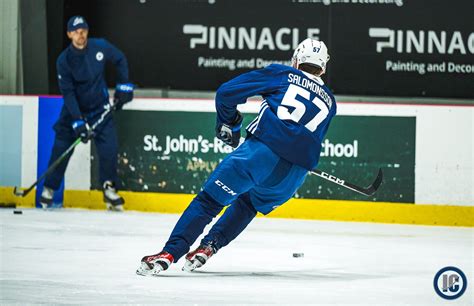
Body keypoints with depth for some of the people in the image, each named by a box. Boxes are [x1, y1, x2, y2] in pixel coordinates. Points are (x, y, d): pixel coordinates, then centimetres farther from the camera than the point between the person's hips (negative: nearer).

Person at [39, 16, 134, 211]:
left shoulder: (100, 47, -11)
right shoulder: (64, 61, -16)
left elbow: (120, 60, 8)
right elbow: (68, 93, -19)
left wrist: (124, 85, 2)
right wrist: (78, 122, -26)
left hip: (100, 109, 1)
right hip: (73, 111, -1)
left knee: (109, 148, -11)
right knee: (61, 149, -4)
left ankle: (109, 189, 3)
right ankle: (49, 189, 9)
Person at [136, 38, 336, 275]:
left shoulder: (282, 75, 13)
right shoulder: (329, 101, 25)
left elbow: (227, 92, 8)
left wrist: (227, 123, 24)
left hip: (262, 150, -4)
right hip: (295, 175, 4)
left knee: (209, 200, 2)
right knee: (249, 203, 30)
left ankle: (168, 254, -10)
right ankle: (208, 247, 16)